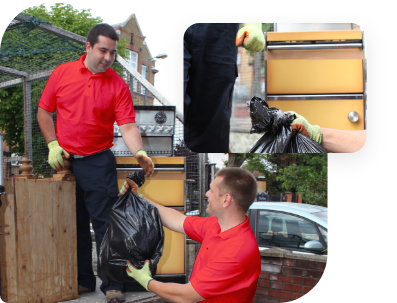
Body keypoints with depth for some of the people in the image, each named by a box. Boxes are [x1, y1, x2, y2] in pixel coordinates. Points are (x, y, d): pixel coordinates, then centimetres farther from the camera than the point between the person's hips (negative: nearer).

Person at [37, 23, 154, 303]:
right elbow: (44, 112, 10)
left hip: (98, 162, -2)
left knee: (105, 224, -3)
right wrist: (53, 144, 0)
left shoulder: (118, 86, -2)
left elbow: (128, 126, -9)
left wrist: (139, 153, -27)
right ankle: (82, 280, 22)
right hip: (64, 162, 3)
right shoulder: (62, 73, 4)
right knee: (73, 224, 10)